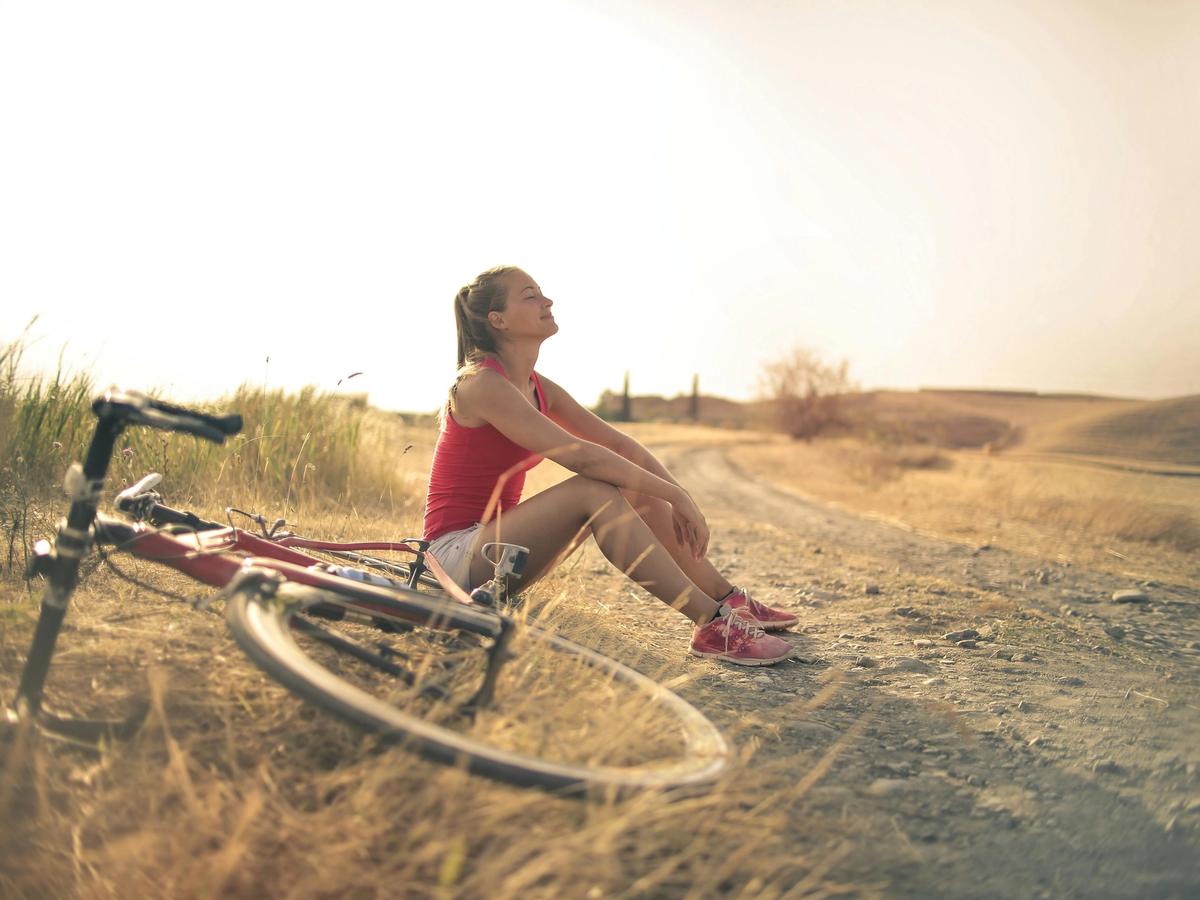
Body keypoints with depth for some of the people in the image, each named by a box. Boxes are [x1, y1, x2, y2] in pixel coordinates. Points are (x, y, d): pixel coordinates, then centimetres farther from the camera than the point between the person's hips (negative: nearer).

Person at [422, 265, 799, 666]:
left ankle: (730, 600, 4)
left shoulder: (538, 388, 9)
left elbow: (619, 444, 5)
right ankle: (711, 625, -28)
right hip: (457, 554, -9)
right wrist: (675, 495, -25)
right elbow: (578, 454, -28)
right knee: (593, 490, -28)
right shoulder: (481, 384, -19)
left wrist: (678, 496, -9)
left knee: (637, 488, -1)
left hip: (493, 542, 9)